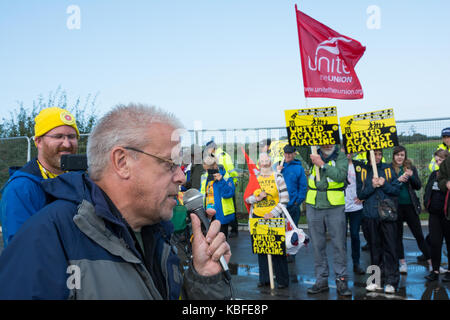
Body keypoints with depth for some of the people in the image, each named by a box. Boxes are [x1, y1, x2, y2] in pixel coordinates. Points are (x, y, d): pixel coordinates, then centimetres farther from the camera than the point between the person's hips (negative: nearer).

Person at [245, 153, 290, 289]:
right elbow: (247, 198, 11)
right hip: (258, 217, 3)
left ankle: (282, 280, 6)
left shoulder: (278, 177, 1)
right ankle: (264, 278, 17)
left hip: (274, 217, -3)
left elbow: (285, 199, -3)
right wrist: (257, 198, -10)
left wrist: (273, 213, -12)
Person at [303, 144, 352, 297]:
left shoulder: (340, 157, -1)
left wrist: (322, 165, -18)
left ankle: (341, 280, 11)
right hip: (313, 206, 3)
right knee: (317, 245, 8)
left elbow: (341, 175, -16)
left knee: (339, 245, 1)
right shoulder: (313, 155, 7)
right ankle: (321, 280, 18)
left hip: (335, 207, -3)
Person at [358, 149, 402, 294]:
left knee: (390, 247, -4)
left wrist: (384, 185, -13)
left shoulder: (388, 169, 8)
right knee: (375, 248, 7)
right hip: (371, 216, 1)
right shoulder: (363, 172, 7)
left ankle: (391, 281, 2)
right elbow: (360, 194, 3)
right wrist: (372, 186, -13)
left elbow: (397, 190, 4)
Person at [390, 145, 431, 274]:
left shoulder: (411, 168, 6)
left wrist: (411, 176, -13)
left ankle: (431, 262, 13)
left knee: (419, 234, 5)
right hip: (396, 206, -1)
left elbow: (418, 186, 4)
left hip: (410, 205, 1)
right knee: (398, 235, 7)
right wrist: (398, 180, -20)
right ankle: (402, 263, 17)